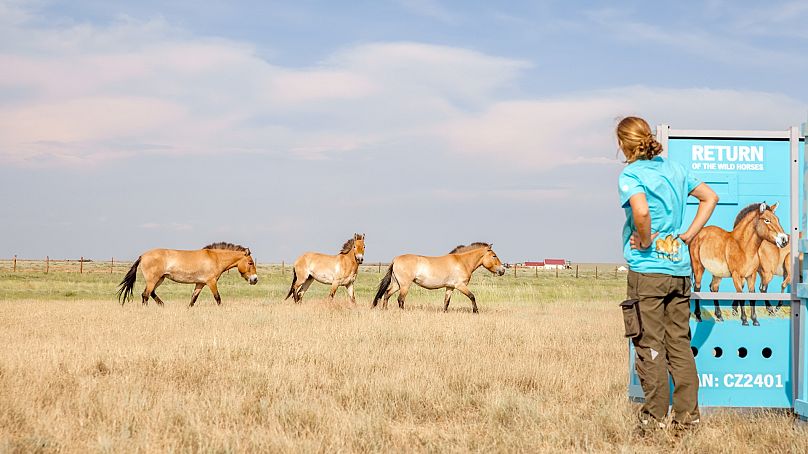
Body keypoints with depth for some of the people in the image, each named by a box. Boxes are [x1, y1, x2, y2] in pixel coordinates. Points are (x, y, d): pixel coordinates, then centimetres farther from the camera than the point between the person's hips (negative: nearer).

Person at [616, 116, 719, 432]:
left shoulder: (630, 174, -11)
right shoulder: (675, 168, 10)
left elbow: (641, 211, -30)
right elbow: (710, 197, 18)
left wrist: (645, 241, -12)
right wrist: (689, 235, 13)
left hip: (647, 269, -6)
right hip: (680, 268, 6)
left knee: (650, 345, 2)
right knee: (680, 344, 10)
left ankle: (655, 416, 6)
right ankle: (688, 415, 11)